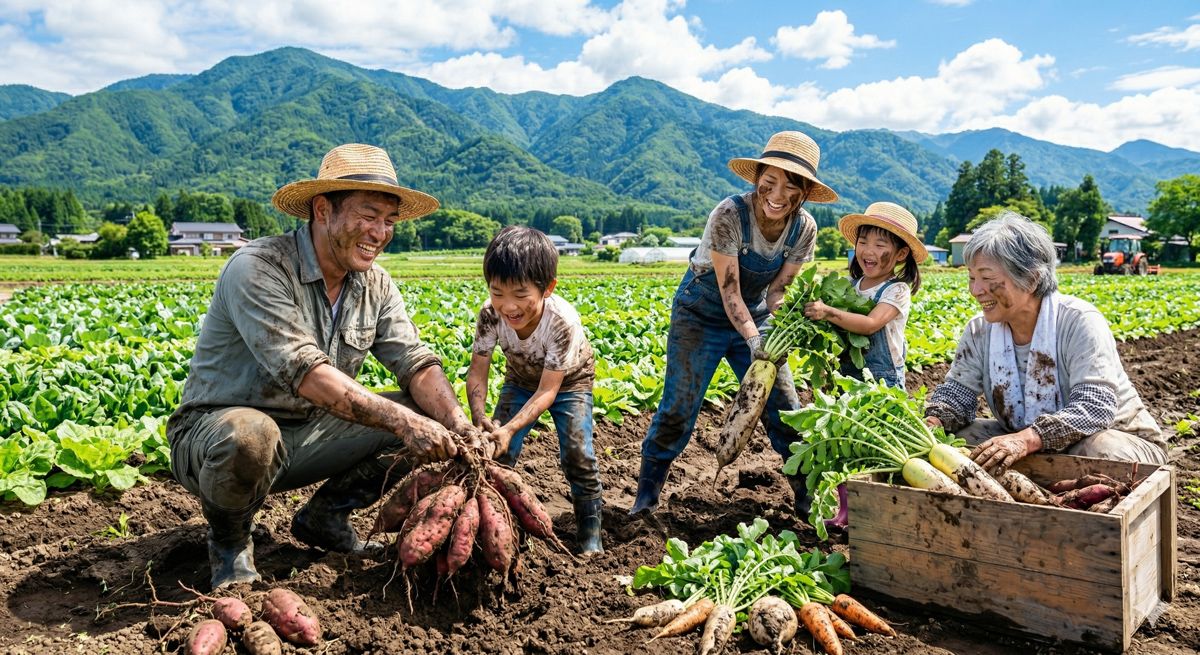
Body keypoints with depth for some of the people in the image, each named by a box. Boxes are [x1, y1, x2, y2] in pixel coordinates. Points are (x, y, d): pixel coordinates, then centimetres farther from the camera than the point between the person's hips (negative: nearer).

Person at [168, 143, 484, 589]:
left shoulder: (375, 285, 0)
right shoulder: (257, 269, -23)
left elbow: (417, 362, -7)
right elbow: (305, 373, -34)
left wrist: (458, 424, -26)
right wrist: (402, 421, -39)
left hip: (307, 435, 6)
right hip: (215, 431, -6)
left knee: (425, 414, -8)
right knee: (249, 435, -41)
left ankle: (324, 517, 9)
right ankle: (229, 539, -6)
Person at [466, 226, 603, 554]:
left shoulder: (563, 321, -40)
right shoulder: (490, 315, -31)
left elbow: (548, 391, -34)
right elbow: (478, 371, -24)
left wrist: (510, 428, -46)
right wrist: (479, 416, -42)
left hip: (567, 382, -3)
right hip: (521, 380, 3)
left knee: (577, 453, -13)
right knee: (498, 449, -7)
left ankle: (590, 532, 5)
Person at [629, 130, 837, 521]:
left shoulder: (804, 229, -12)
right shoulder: (730, 215, -27)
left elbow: (777, 291, -10)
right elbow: (729, 289, -27)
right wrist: (753, 339, -39)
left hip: (753, 317, 4)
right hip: (702, 314, -4)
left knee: (784, 407, 3)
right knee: (679, 407, -6)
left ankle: (808, 497, 21)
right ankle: (645, 500, 9)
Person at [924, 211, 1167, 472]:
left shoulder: (1080, 322, -22)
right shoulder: (980, 330, -4)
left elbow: (1095, 407, -33)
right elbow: (956, 391, -2)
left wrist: (1028, 439, -49)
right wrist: (933, 421, -27)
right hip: (1025, 443, 5)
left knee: (1099, 451, -39)